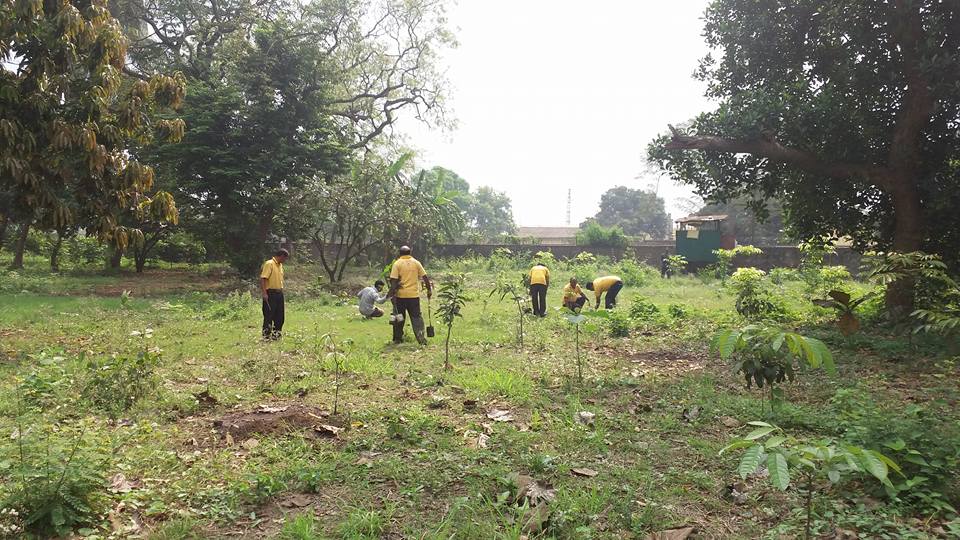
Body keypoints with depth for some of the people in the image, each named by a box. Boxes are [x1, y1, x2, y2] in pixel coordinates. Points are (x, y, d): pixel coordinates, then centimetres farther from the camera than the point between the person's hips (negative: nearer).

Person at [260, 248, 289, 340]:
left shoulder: (280, 265, 15)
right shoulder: (269, 264, -12)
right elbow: (263, 279, -18)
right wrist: (264, 293, -24)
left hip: (279, 293, 9)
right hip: (271, 293, -9)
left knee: (279, 316, 11)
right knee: (269, 316, -5)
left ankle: (276, 335, 21)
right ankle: (266, 336, 1)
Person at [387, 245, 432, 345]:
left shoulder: (397, 263, -2)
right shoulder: (416, 263, 5)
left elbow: (393, 280, -10)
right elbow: (425, 277, 5)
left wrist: (392, 292, -7)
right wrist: (429, 289, 13)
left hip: (400, 295, -1)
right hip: (414, 295, 1)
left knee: (399, 317, 12)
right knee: (416, 317, 4)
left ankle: (397, 338, 19)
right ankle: (421, 338, -8)